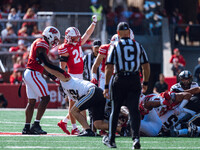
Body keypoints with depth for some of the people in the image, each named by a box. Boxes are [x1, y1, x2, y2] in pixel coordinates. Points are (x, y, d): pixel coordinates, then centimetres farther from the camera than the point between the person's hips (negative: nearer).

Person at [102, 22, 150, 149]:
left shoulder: (115, 47, -1)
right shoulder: (138, 46, 7)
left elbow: (109, 68, -6)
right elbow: (146, 67, 9)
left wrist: (106, 86, -2)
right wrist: (145, 83, 20)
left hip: (120, 80, -1)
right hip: (135, 80, 1)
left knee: (115, 111, 10)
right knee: (134, 109, -1)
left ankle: (111, 140, 19)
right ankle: (136, 136, -20)